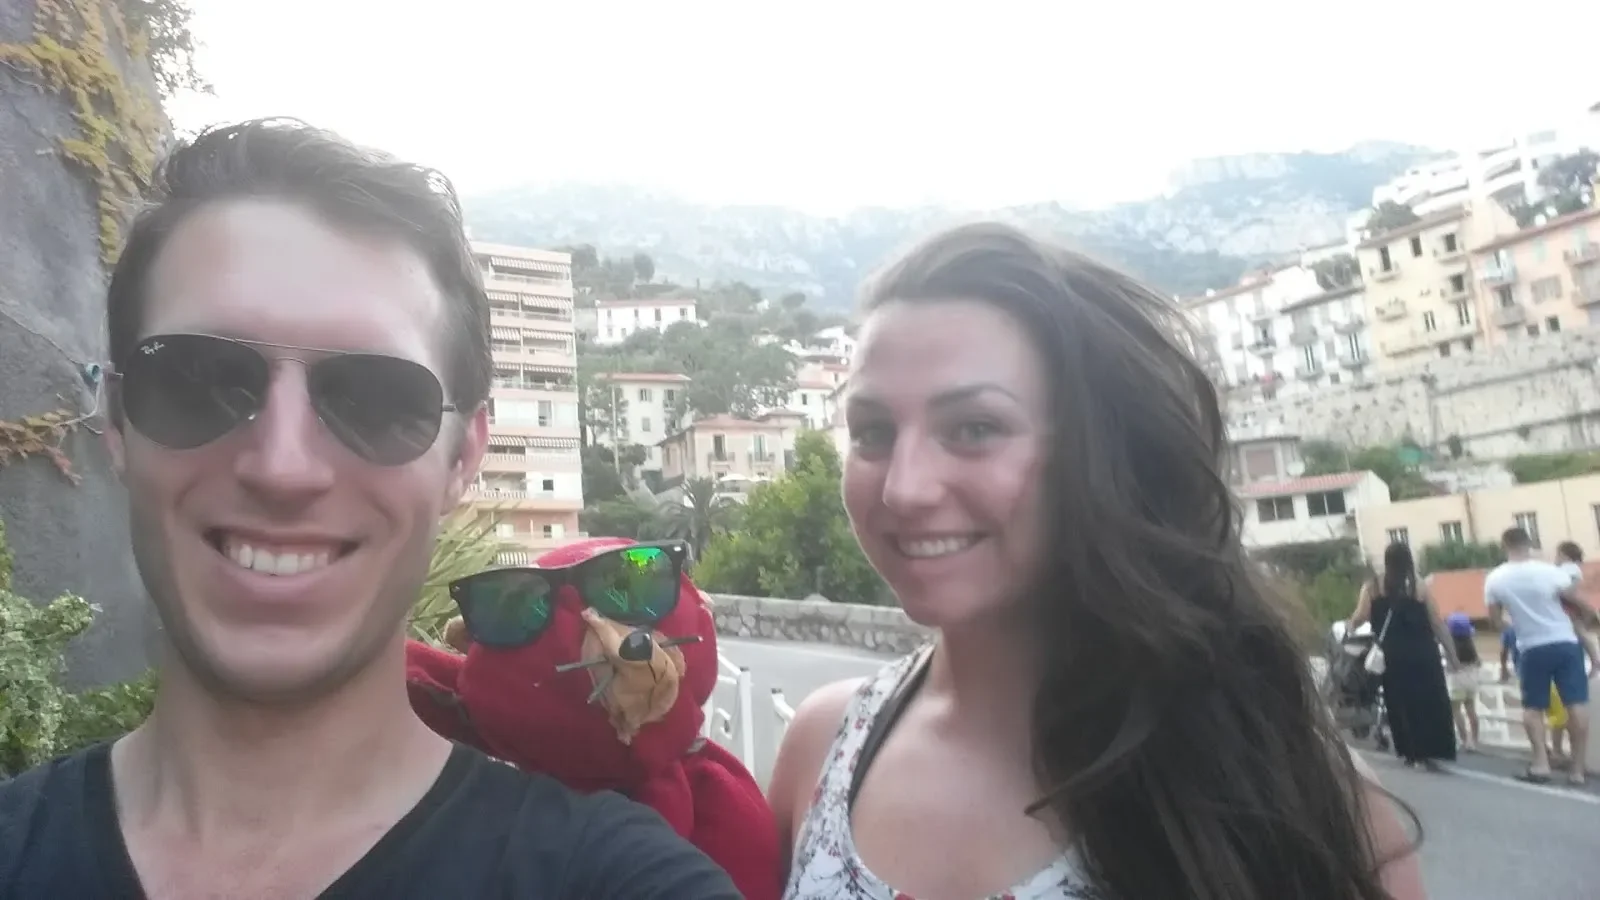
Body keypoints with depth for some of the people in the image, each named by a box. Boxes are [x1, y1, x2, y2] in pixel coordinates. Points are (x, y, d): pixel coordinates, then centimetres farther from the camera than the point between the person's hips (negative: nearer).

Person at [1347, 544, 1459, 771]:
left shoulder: (1372, 587, 0)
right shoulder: (1421, 587, -1)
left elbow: (1359, 618, -9)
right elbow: (1438, 625, 0)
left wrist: (1351, 622, 13)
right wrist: (1452, 655, 6)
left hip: (1393, 658, 1)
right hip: (1423, 655, -1)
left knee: (1401, 704, 10)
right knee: (1431, 703, 6)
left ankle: (1412, 752, 16)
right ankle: (1431, 752, 2)